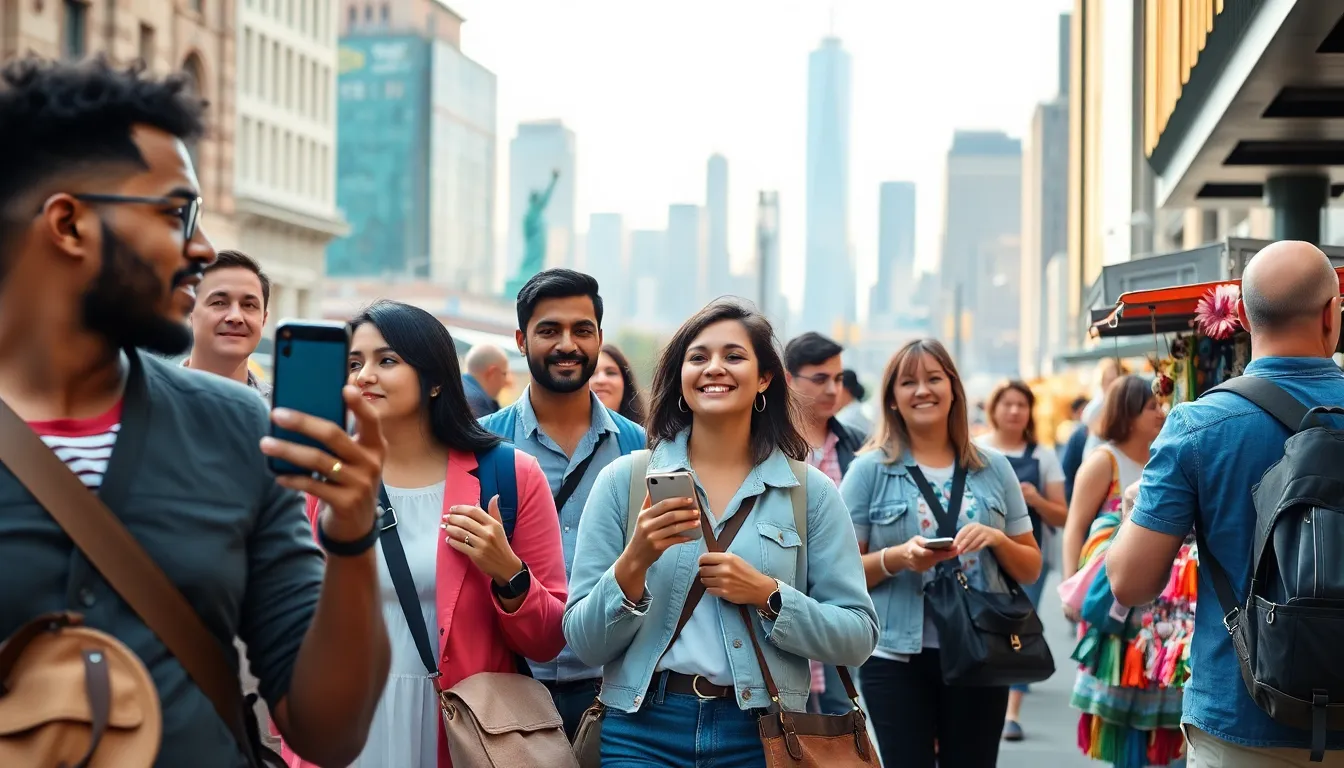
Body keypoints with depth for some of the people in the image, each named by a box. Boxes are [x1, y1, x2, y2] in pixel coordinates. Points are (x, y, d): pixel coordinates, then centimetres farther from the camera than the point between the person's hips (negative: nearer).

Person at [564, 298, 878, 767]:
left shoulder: (811, 492, 1)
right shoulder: (622, 481, 0)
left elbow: (858, 637, -1)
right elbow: (584, 643, -2)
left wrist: (767, 595, -14)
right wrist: (634, 562, -18)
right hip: (641, 731, 0)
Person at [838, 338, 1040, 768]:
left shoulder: (994, 468, 7)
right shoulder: (869, 470, 0)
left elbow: (1031, 569, 11)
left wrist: (997, 539, -9)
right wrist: (897, 558, -18)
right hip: (897, 656, -2)